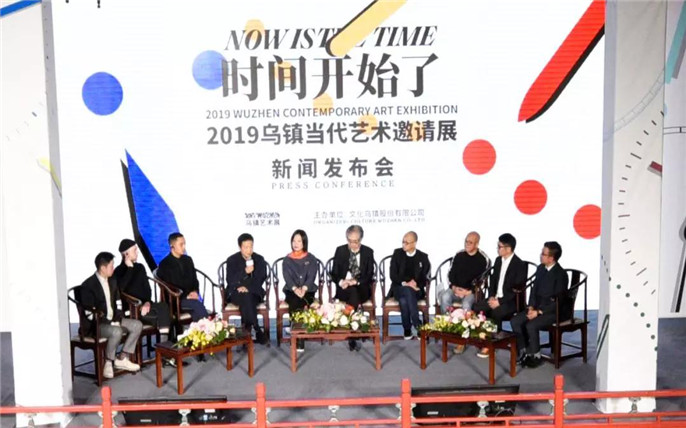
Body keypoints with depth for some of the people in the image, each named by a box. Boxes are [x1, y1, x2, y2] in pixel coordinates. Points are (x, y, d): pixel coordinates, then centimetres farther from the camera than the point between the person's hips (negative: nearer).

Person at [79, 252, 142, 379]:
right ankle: (108, 363, -15)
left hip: (113, 319, 8)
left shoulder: (112, 281, 8)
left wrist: (117, 319, -5)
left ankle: (122, 359, -3)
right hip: (95, 324, -8)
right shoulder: (88, 285, -16)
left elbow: (118, 303, 13)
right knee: (117, 331, -35)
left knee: (137, 325, -8)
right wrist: (110, 322, -22)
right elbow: (89, 313, -20)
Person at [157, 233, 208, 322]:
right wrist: (185, 296, -15)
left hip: (191, 297, 4)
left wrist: (195, 292, -4)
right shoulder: (164, 264, -1)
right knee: (198, 305, -30)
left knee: (196, 312, -28)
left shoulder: (188, 260, 14)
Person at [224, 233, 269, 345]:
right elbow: (230, 280, -10)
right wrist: (245, 272, -27)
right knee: (245, 297, -34)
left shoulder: (259, 259, 4)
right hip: (236, 292, -1)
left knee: (247, 297, -34)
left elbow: (260, 279, -1)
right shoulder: (232, 260, 0)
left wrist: (247, 287, -18)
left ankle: (247, 327, -29)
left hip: (254, 292, 1)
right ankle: (257, 330, -35)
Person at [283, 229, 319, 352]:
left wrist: (304, 288, -23)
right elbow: (287, 276, -3)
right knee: (295, 302, -32)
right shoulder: (287, 259, 10)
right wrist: (295, 288, -23)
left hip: (308, 290, -1)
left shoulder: (311, 259, 8)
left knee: (298, 303, -32)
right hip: (291, 290, 1)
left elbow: (311, 276, -4)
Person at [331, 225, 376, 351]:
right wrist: (341, 282, -18)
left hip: (362, 288, 0)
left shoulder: (368, 252, 5)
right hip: (343, 289, 0)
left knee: (353, 289, -33)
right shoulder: (340, 250, 7)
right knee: (352, 292, -32)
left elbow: (369, 275, 0)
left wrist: (356, 281, -18)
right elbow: (334, 274, 5)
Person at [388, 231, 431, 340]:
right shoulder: (397, 253, 7)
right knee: (407, 291, -36)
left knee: (404, 300, -35)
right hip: (399, 288, 0)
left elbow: (425, 278, 6)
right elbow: (393, 275, 1)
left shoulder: (423, 257, 8)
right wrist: (405, 283, -15)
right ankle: (417, 325, -28)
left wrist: (417, 284, -15)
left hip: (416, 289, 0)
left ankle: (407, 329, -26)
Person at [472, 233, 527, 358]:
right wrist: (491, 296, -2)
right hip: (496, 297, 7)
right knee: (477, 307, -17)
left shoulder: (519, 265, -14)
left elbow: (517, 290, -17)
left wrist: (500, 301, -22)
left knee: (495, 312, -33)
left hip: (511, 300, -7)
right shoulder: (498, 260, 9)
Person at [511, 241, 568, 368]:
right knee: (515, 321, -11)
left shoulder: (560, 275, -17)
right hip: (538, 307, 7)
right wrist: (531, 307, -3)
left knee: (531, 325, -28)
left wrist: (539, 312, -21)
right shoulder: (540, 268, 5)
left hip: (554, 311, -7)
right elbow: (534, 289, 12)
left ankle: (535, 356, -7)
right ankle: (523, 351, 0)